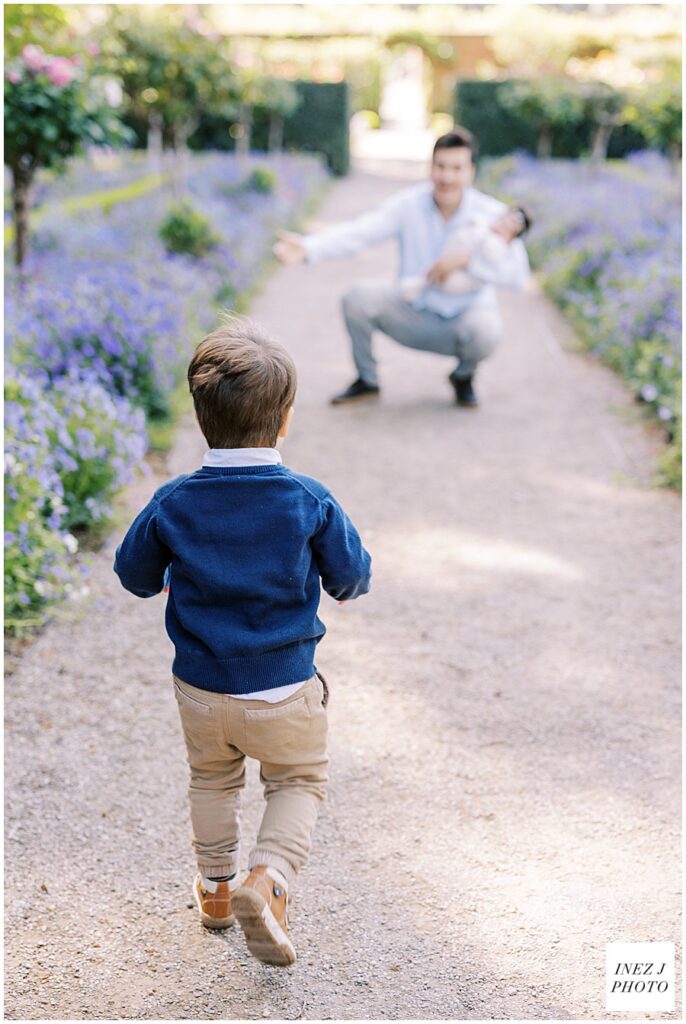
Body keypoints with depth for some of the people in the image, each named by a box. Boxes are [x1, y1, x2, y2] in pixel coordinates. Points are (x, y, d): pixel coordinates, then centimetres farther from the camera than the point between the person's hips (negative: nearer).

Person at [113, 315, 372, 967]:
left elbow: (134, 575, 3)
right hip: (285, 691, -2)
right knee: (299, 782, 19)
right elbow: (351, 576, -4)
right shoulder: (308, 501, -15)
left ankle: (215, 887, 38)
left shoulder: (172, 504, -11)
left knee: (212, 780, 28)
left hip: (200, 687, 2)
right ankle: (268, 878, -3)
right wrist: (345, 586, 19)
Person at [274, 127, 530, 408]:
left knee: (485, 329, -35)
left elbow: (518, 273, -21)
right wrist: (307, 248, -42)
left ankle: (464, 376, 4)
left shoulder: (492, 214, -13)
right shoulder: (409, 204, -12)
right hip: (414, 315, 1)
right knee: (358, 297, -22)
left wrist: (467, 259, -33)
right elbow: (357, 232, -25)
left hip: (465, 317, -1)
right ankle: (367, 380, 3)